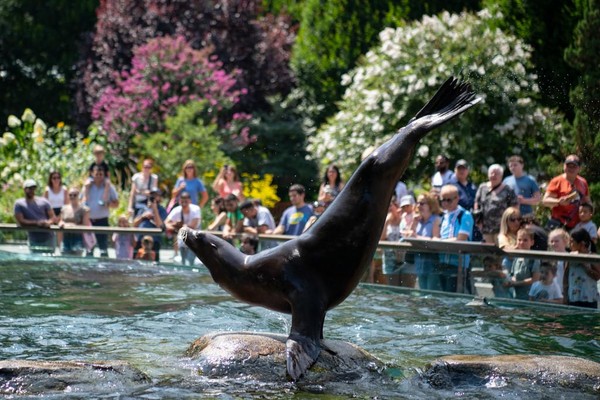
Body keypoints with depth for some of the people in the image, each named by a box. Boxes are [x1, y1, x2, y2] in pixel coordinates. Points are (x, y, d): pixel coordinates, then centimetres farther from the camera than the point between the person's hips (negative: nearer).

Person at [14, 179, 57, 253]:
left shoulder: (43, 201, 8)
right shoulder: (19, 204, 2)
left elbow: (53, 217, 6)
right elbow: (20, 221, -8)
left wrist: (48, 222, -19)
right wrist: (36, 223, -20)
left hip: (48, 238, 2)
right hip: (34, 240, -2)